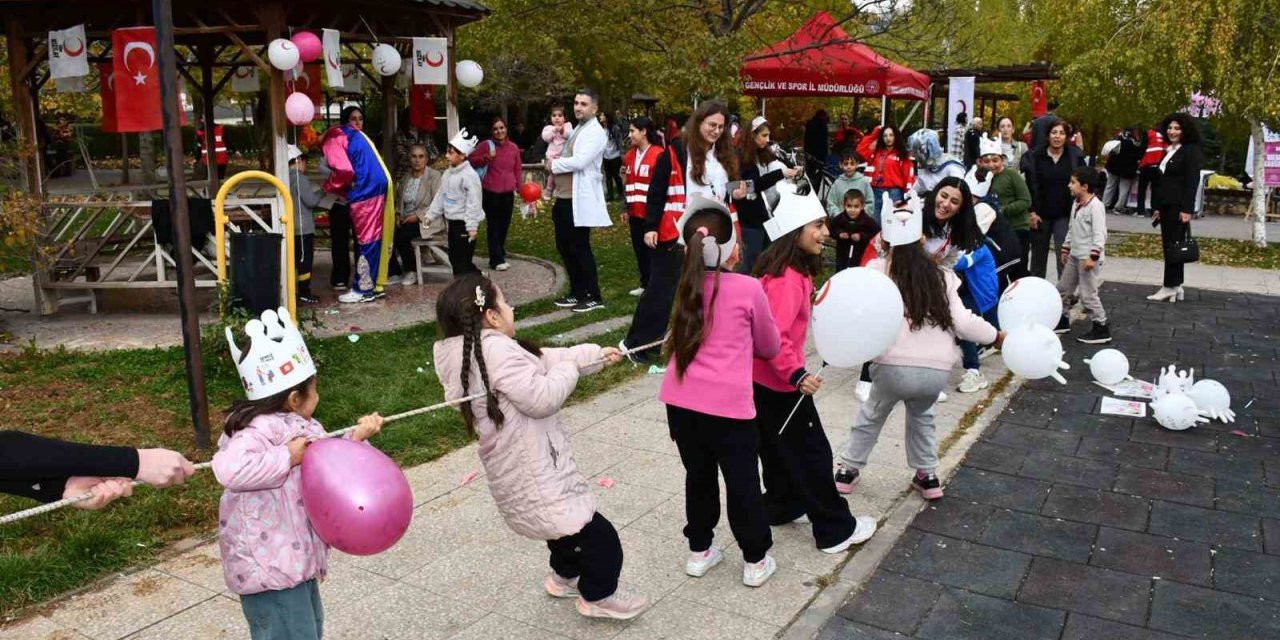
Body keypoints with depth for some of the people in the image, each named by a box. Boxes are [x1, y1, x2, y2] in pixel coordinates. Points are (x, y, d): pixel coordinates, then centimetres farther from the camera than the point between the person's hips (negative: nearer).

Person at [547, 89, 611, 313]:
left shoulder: (595, 132, -11)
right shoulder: (577, 129, 18)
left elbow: (579, 161, -22)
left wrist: (553, 165, -8)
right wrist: (555, 165, 1)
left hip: (580, 199, -9)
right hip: (564, 197, 9)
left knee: (580, 248, -4)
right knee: (564, 247, 14)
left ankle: (594, 297, 6)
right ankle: (577, 293, 25)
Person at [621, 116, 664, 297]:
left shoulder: (659, 155, -13)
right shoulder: (630, 155, 11)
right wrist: (626, 209, 20)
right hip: (635, 212, 7)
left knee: (652, 250, -1)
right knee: (639, 249, 11)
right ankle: (645, 284, 22)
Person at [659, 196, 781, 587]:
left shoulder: (687, 285, 7)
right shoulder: (748, 288, -6)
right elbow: (769, 346, 8)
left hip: (681, 399, 5)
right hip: (728, 403, -4)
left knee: (699, 475, 21)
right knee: (743, 482, 11)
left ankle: (700, 551, 35)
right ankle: (756, 561, 26)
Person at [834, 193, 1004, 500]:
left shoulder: (878, 269, 3)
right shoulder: (940, 275, 11)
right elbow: (962, 323, 7)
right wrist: (997, 336, 19)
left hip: (895, 366, -3)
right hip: (938, 369, 3)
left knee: (871, 415, 26)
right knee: (921, 414, 35)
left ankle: (847, 470, 36)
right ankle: (927, 476, 36)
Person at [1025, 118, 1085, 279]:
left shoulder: (1075, 156, -2)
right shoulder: (1036, 156, -2)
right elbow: (1030, 185, -2)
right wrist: (1032, 212, -7)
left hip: (1065, 215, -1)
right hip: (1041, 214, 2)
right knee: (1038, 255, 13)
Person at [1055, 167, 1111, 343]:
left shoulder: (1095, 206, -18)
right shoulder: (1076, 203, 10)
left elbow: (1099, 234, -22)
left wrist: (1093, 257, -26)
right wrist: (1066, 248, 22)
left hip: (1088, 257, -9)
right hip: (1075, 255, 9)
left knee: (1088, 294, -6)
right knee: (1062, 288, 16)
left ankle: (1102, 329, 4)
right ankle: (1062, 321, 32)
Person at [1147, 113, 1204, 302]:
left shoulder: (1191, 151, -6)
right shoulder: (1168, 151, 17)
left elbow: (1192, 182, -12)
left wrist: (1187, 209, -18)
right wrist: (1156, 207, 14)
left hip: (1178, 206, -8)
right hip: (1165, 206, 8)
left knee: (1173, 245, -5)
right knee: (1168, 245, 9)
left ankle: (1170, 287, -1)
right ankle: (1176, 286, 15)